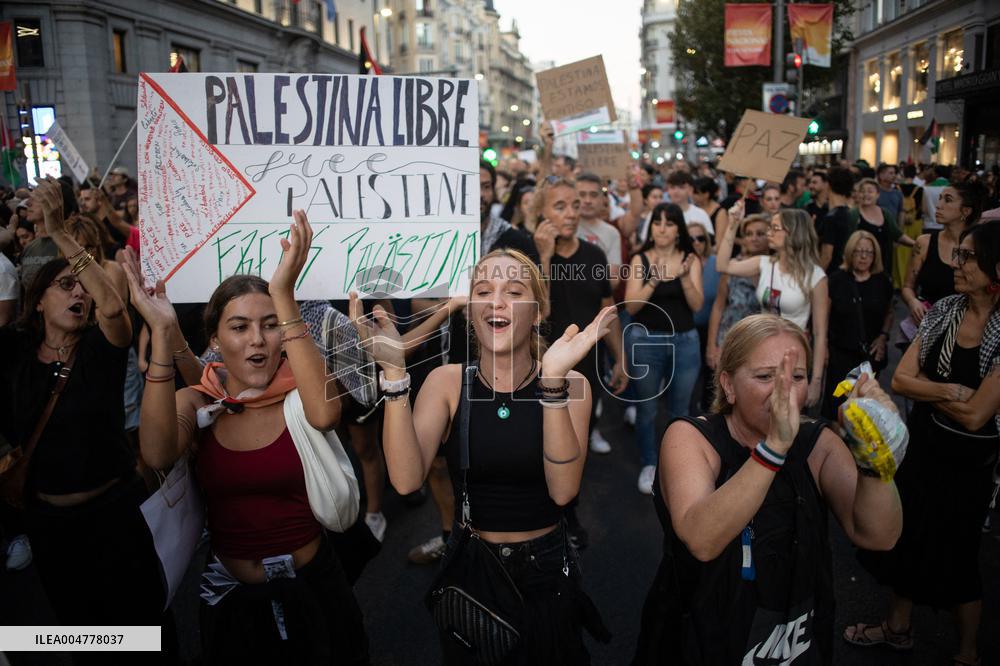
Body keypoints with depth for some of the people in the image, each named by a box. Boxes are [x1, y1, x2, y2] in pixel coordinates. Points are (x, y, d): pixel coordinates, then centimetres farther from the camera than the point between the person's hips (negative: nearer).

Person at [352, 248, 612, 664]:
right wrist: (393, 371, -30)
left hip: (546, 572, 0)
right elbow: (406, 480, -22)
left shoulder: (570, 384, -10)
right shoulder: (447, 381, -8)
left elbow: (563, 490, -25)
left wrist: (553, 381, -35)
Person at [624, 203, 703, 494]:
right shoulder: (640, 259, -4)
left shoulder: (691, 259, 0)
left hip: (685, 341, 1)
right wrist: (654, 281, -26)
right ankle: (648, 465, 25)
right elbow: (630, 306, -11)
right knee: (646, 407, 9)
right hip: (646, 340, -1)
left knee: (679, 409, 13)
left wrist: (685, 276, -24)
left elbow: (697, 305, -8)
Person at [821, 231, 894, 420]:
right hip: (840, 353, -2)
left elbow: (889, 313, 16)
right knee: (836, 400, -2)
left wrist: (883, 336, 0)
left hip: (871, 353, 3)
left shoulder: (883, 281, 2)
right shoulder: (837, 279, -6)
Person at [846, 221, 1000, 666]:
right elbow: (900, 380, -6)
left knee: (953, 557, 12)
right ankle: (898, 628, 41)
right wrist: (949, 390, -22)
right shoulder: (943, 310, -4)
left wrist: (925, 389, -10)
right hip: (920, 445, 5)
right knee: (906, 540, 19)